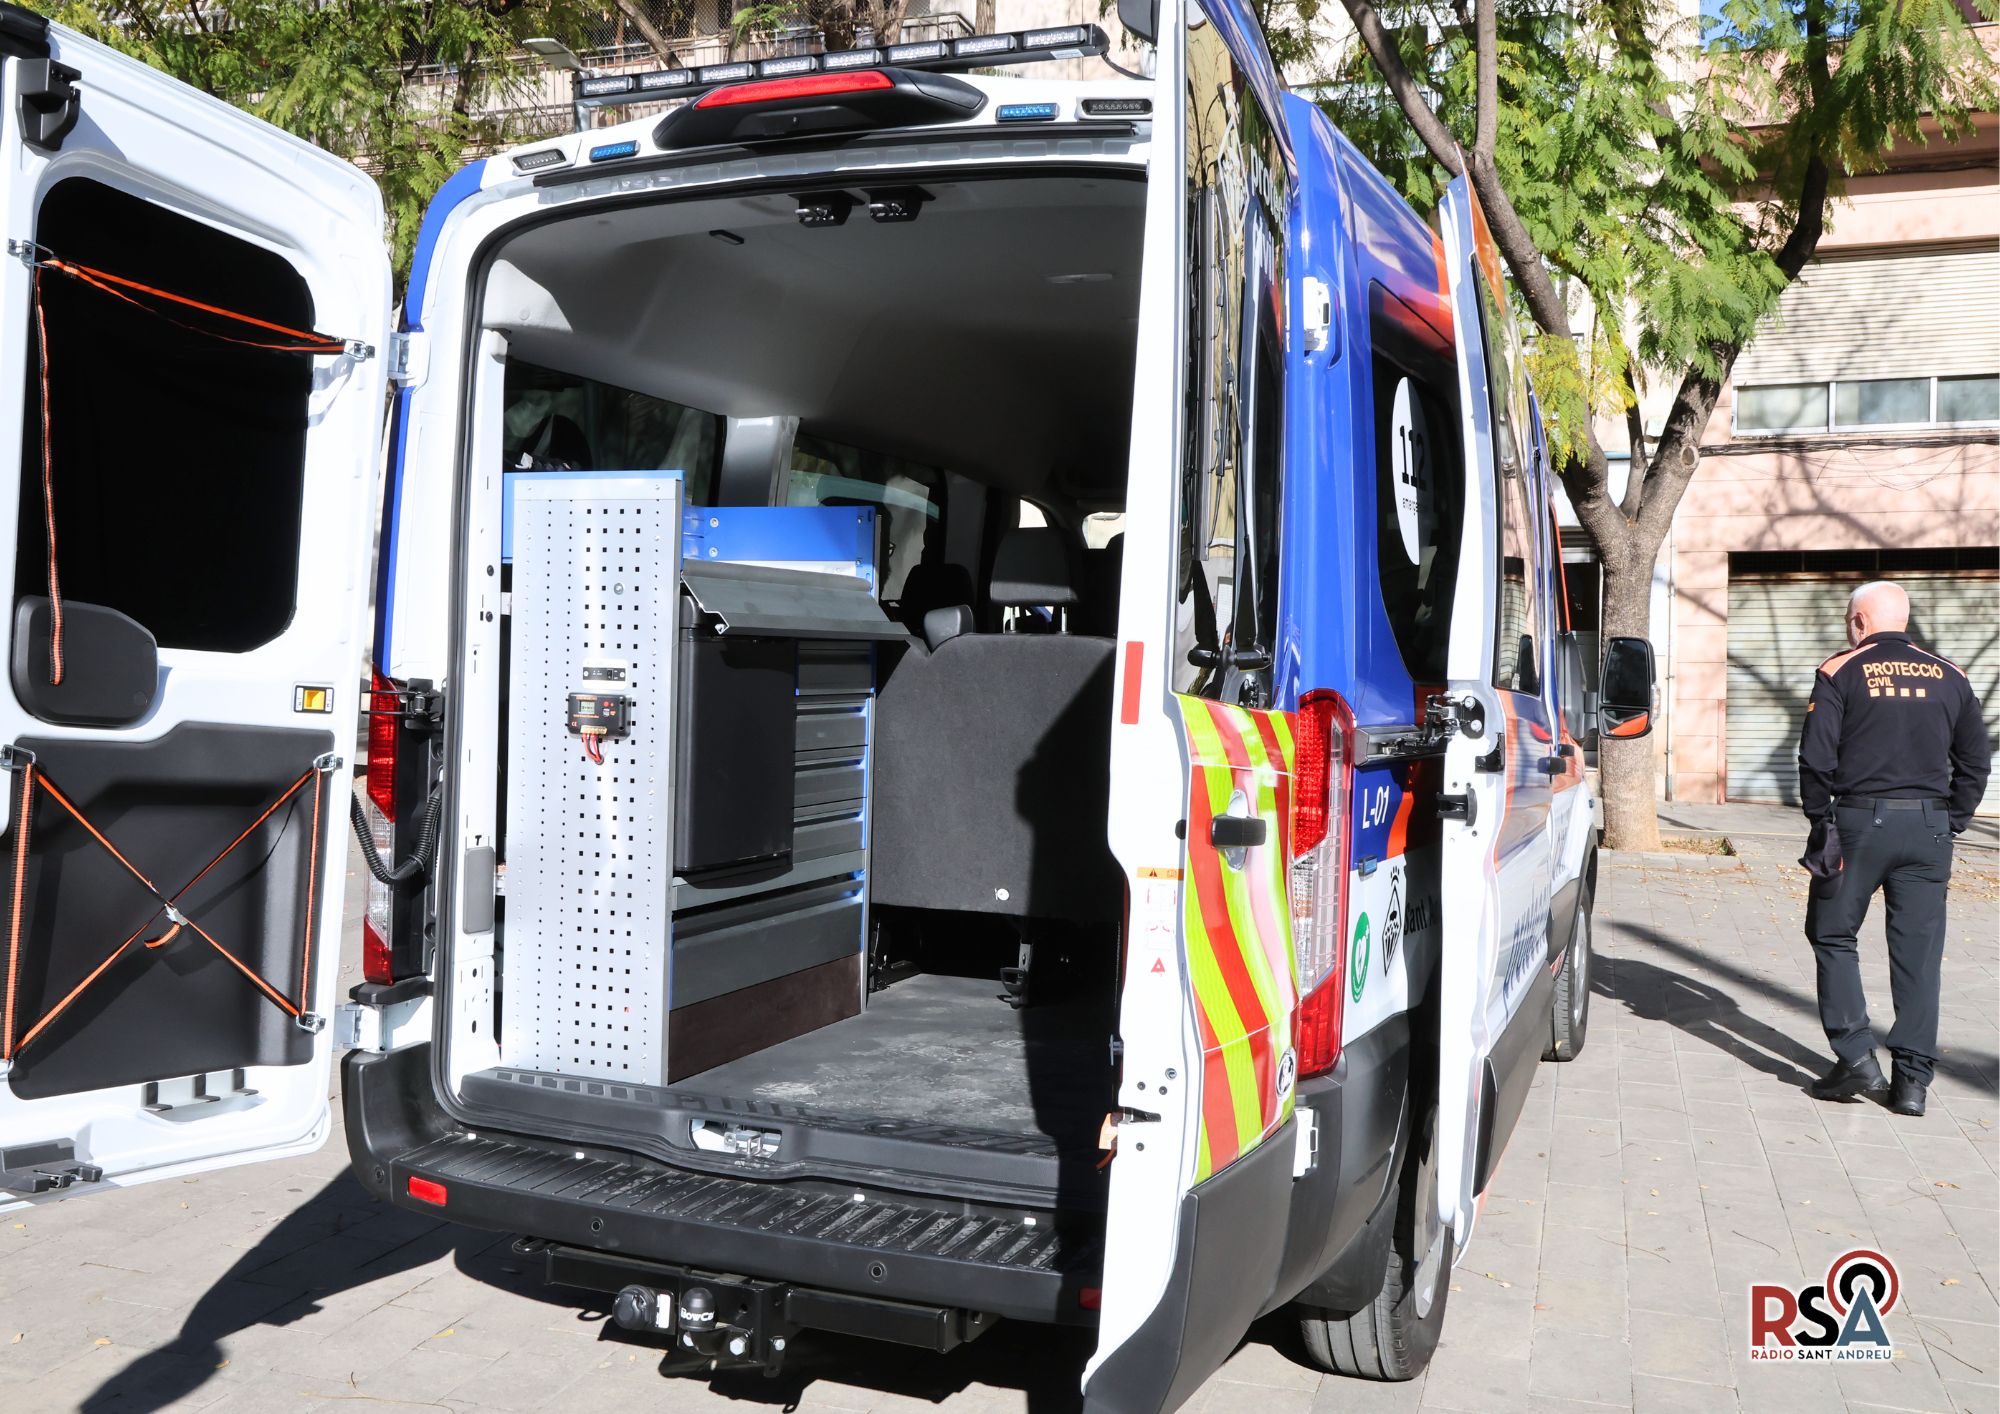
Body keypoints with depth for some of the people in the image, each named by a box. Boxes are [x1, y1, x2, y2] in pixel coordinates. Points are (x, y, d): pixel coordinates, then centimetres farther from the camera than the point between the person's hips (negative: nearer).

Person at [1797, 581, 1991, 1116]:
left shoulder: (1841, 672, -3)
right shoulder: (1948, 677, 9)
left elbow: (1816, 756, -9)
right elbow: (1976, 759, 11)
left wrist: (1819, 818, 2)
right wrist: (1952, 821, 17)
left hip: (1860, 821, -3)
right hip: (1929, 827, 3)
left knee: (1833, 936, 10)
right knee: (1918, 952, 7)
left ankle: (1855, 1058, 2)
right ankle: (1912, 1078, 8)